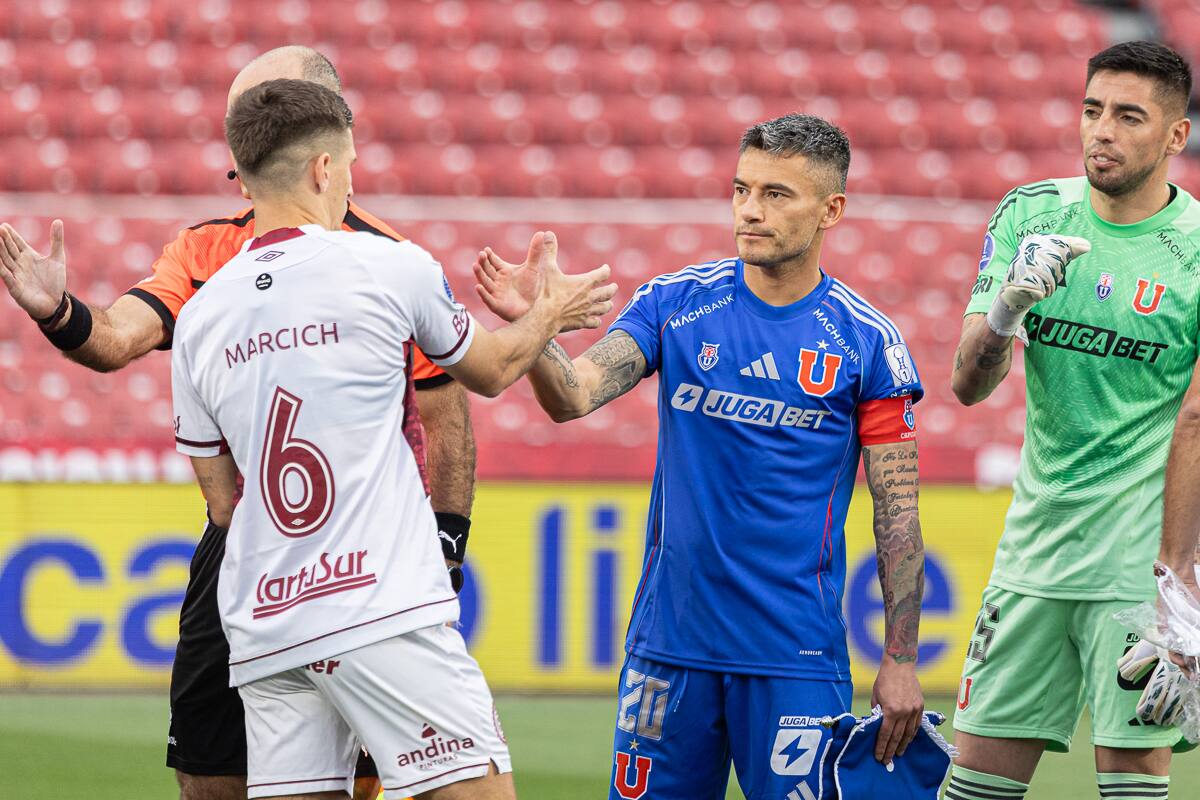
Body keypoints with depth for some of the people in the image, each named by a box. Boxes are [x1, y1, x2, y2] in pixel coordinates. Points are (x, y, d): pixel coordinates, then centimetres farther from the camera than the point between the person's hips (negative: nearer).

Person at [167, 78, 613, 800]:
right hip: (384, 608, -5)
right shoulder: (390, 268, -3)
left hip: (263, 625, 5)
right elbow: (492, 371, 16)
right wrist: (550, 313, 35)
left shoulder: (199, 317, 10)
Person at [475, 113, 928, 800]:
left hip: (795, 656, -2)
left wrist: (902, 662, -3)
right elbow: (573, 395, -9)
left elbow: (898, 511, 0)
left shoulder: (869, 342, -3)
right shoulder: (676, 302, 3)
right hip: (670, 640, 2)